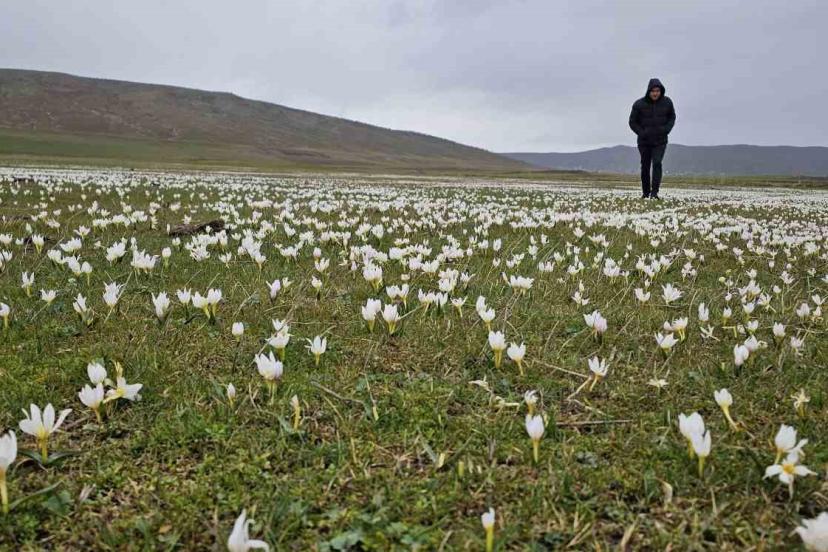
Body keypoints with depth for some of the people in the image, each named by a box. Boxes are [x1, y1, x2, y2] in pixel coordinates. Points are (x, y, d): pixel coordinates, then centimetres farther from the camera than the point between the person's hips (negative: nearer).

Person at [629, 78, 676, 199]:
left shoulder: (667, 102, -6)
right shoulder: (639, 104, -12)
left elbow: (672, 117, 10)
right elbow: (632, 122, -2)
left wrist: (666, 129, -7)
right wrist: (642, 133, -14)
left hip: (660, 141, 0)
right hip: (644, 142, 0)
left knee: (657, 163, -17)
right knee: (645, 167, 8)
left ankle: (655, 192, -18)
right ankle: (645, 193, 23)